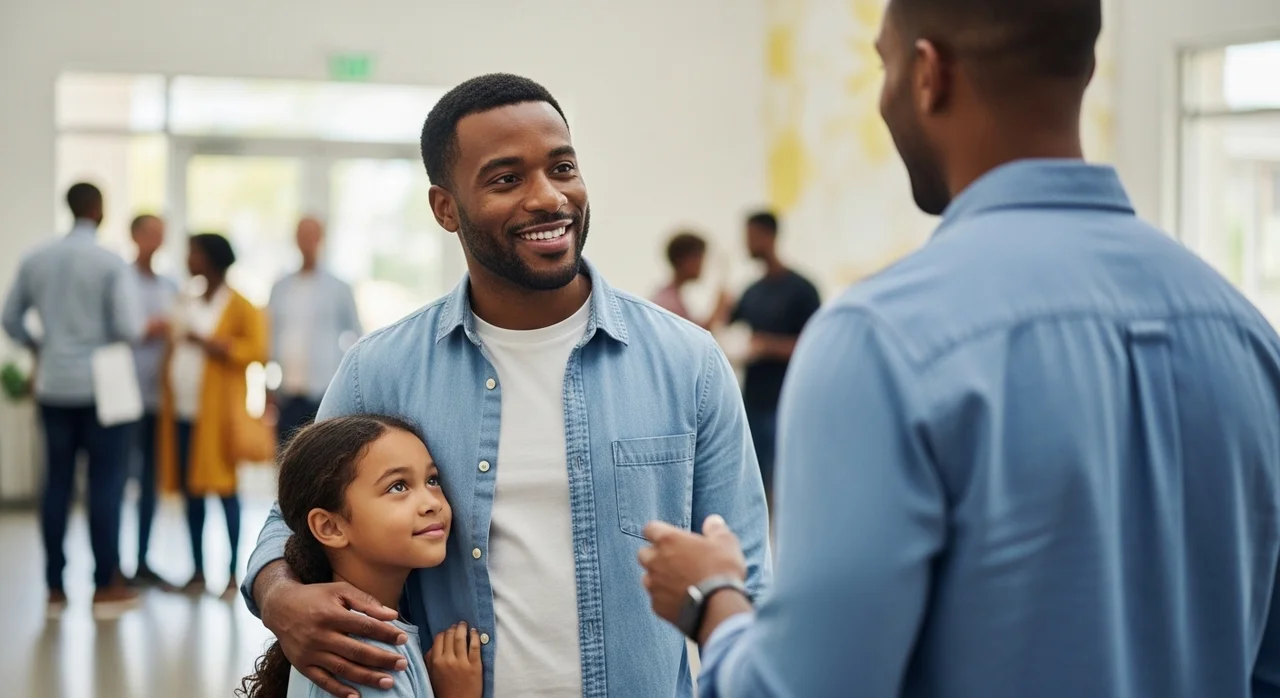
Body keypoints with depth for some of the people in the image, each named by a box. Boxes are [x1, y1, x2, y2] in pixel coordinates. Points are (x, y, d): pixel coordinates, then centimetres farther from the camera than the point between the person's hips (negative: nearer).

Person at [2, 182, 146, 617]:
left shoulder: (36, 260, 5)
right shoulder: (111, 264, -11)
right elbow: (129, 329, -16)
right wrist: (150, 327, 6)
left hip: (53, 386, 5)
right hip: (101, 386, -5)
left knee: (56, 483, 8)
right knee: (105, 484, 0)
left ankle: (54, 587, 10)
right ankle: (106, 586, 2)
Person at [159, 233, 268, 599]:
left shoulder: (240, 306, -3)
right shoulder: (187, 304, 18)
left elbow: (256, 350, -12)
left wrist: (208, 344, -17)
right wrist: (166, 399, 12)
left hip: (216, 413, -6)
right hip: (183, 412, 6)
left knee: (224, 489, -6)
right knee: (191, 491, 6)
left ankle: (234, 574, -3)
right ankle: (198, 572, 12)